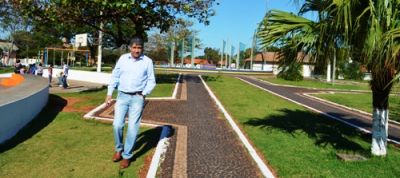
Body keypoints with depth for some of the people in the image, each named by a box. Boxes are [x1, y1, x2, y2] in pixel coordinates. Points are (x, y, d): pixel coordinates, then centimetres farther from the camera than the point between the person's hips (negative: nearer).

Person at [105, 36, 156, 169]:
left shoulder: (147, 61, -2)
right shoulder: (123, 58, 3)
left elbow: (151, 81, 2)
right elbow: (115, 77, 8)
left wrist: (144, 94, -11)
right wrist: (109, 93, 4)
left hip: (137, 98, -2)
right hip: (122, 96, 2)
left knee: (133, 128, -2)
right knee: (117, 125, -3)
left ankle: (127, 156, 12)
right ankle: (119, 149, 23)